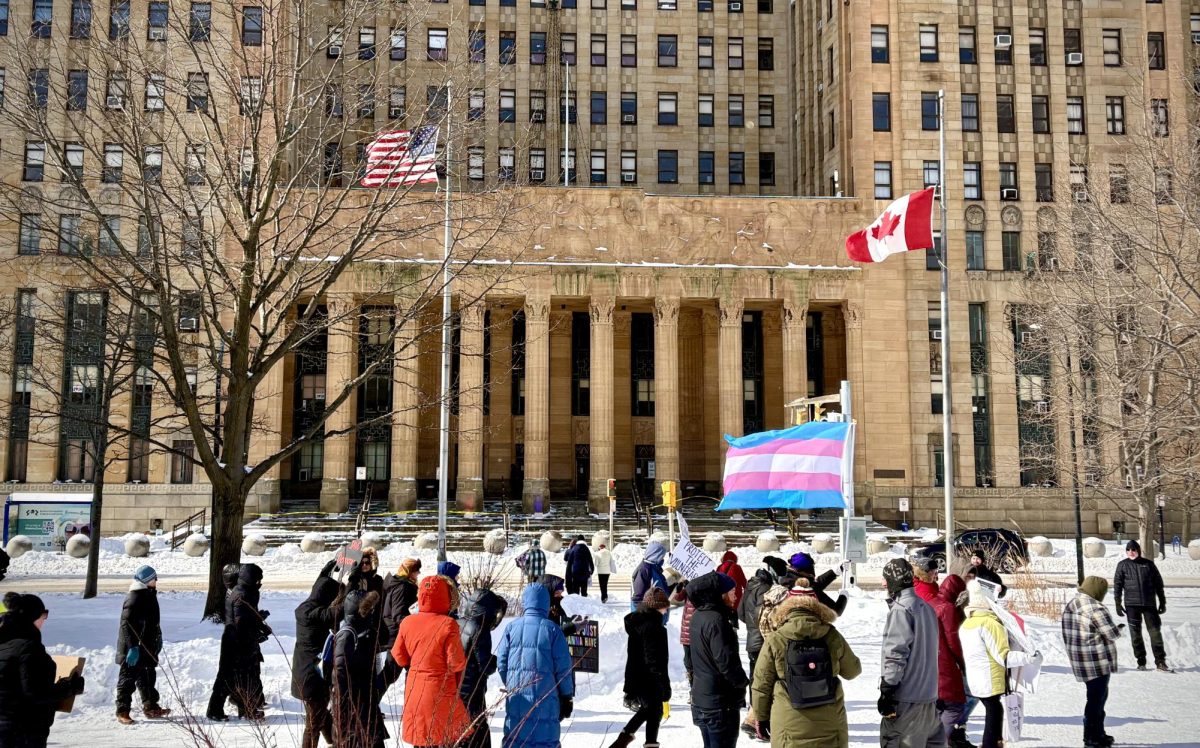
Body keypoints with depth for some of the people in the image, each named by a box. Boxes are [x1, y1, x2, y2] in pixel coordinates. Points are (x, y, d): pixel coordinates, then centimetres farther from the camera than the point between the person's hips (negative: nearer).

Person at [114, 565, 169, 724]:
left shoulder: (150, 595, 12)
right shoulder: (134, 598, -19)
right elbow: (127, 624, -25)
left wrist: (157, 640, 25)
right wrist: (132, 647, -28)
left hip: (147, 647, 10)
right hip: (133, 649, -9)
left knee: (148, 678, 15)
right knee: (128, 679, -1)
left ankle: (151, 707, 24)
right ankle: (122, 711, 6)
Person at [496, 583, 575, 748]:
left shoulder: (511, 627, 2)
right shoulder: (553, 629, -4)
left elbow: (501, 662, 5)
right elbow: (563, 666, -4)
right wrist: (567, 697, 7)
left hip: (516, 698, 3)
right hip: (545, 698, -2)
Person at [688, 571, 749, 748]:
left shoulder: (698, 616, 8)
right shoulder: (716, 620, -22)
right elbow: (726, 660, -23)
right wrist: (743, 682, -8)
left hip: (701, 696, 9)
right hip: (721, 700, -9)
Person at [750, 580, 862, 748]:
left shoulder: (775, 640, -9)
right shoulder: (832, 636, -4)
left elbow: (761, 684, -3)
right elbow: (852, 671, 11)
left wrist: (762, 717, 11)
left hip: (790, 726, -2)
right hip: (829, 724, 2)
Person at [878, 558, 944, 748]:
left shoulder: (900, 609, -14)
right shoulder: (926, 607, 13)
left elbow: (895, 654, -18)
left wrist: (887, 692, -15)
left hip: (905, 698, -9)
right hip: (928, 695, 9)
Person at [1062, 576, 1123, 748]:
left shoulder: (1070, 605, 10)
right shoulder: (1095, 608, -20)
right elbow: (1112, 634, -18)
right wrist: (1119, 629, 4)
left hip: (1079, 660, 9)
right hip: (1097, 662, -9)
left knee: (1099, 696, 22)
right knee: (1097, 698, 1)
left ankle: (1098, 733, 31)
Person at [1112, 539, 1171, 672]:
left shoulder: (1148, 564, 7)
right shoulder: (1122, 565, 4)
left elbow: (1158, 583, 12)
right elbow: (1117, 585, 4)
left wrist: (1162, 602, 10)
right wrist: (1118, 604, -2)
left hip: (1149, 603, 1)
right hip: (1131, 604, 0)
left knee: (1155, 631, -1)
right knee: (1135, 633, 2)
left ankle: (1160, 661, 5)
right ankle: (1141, 662, 8)